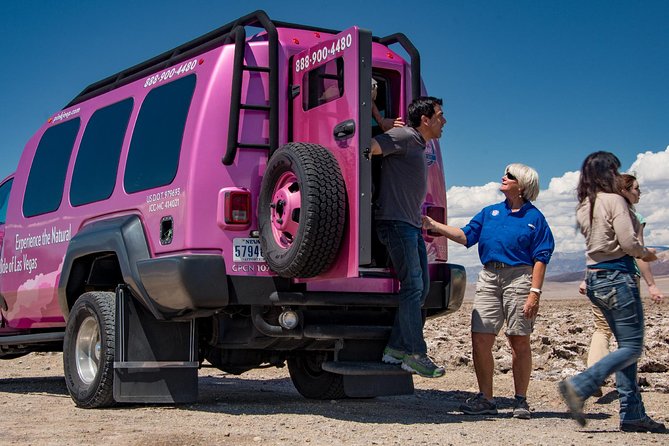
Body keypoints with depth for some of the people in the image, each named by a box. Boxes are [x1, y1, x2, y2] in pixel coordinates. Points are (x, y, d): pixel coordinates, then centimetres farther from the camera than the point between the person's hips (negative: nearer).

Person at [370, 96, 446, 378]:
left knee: (420, 288, 9)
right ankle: (415, 354, -8)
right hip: (396, 223, -10)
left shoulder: (419, 146, 21)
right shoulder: (405, 137, -8)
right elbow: (370, 147, -18)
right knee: (412, 286, -11)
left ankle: (395, 349, 11)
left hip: (412, 225, 10)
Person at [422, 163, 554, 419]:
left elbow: (540, 258, -3)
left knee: (519, 341, -1)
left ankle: (521, 401, 8)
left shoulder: (534, 218, 3)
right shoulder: (490, 212, 19)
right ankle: (485, 399, 6)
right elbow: (466, 236, 13)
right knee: (480, 338, -2)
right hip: (489, 276, 5)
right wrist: (434, 226, 3)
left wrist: (534, 293, -12)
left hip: (519, 277, -5)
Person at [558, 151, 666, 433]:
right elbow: (628, 243, -17)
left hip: (594, 278, 9)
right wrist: (646, 253, 1)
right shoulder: (614, 201, -12)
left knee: (627, 345, 13)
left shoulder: (583, 207, 10)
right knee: (632, 347, -3)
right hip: (617, 277, -8)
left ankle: (632, 414, 12)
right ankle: (579, 387, -18)